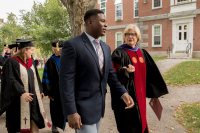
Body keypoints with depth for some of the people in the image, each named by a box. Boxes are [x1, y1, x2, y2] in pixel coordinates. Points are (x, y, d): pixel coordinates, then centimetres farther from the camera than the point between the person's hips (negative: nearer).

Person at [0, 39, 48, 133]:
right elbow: (10, 80, -19)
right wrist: (21, 92, -28)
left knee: (35, 121, 9)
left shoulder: (30, 61, 10)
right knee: (20, 123, 5)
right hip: (19, 98, -6)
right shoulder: (12, 62, -12)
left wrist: (40, 91, 18)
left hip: (33, 96, 7)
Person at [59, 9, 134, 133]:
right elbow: (66, 80, -18)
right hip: (83, 107, -7)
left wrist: (123, 92, -2)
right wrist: (71, 112, -20)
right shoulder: (72, 45, -15)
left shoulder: (105, 47, 8)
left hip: (99, 105, 7)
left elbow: (110, 74, 13)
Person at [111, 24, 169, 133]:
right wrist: (125, 71, -34)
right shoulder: (119, 53, -9)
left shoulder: (142, 53, 9)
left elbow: (149, 73, 14)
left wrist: (154, 91, 13)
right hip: (126, 95, -6)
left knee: (139, 122, 17)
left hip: (139, 95, 6)